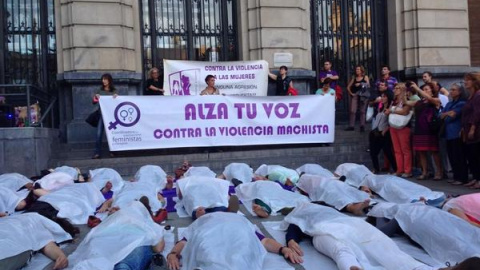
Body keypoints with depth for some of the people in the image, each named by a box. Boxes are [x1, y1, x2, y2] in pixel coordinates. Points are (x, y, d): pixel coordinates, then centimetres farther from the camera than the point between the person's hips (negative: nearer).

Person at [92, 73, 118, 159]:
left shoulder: (114, 91, 7)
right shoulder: (100, 91, 9)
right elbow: (93, 102, 10)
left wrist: (116, 97, -14)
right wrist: (95, 97, -10)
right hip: (102, 114, 1)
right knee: (99, 133, -6)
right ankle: (97, 152, -3)